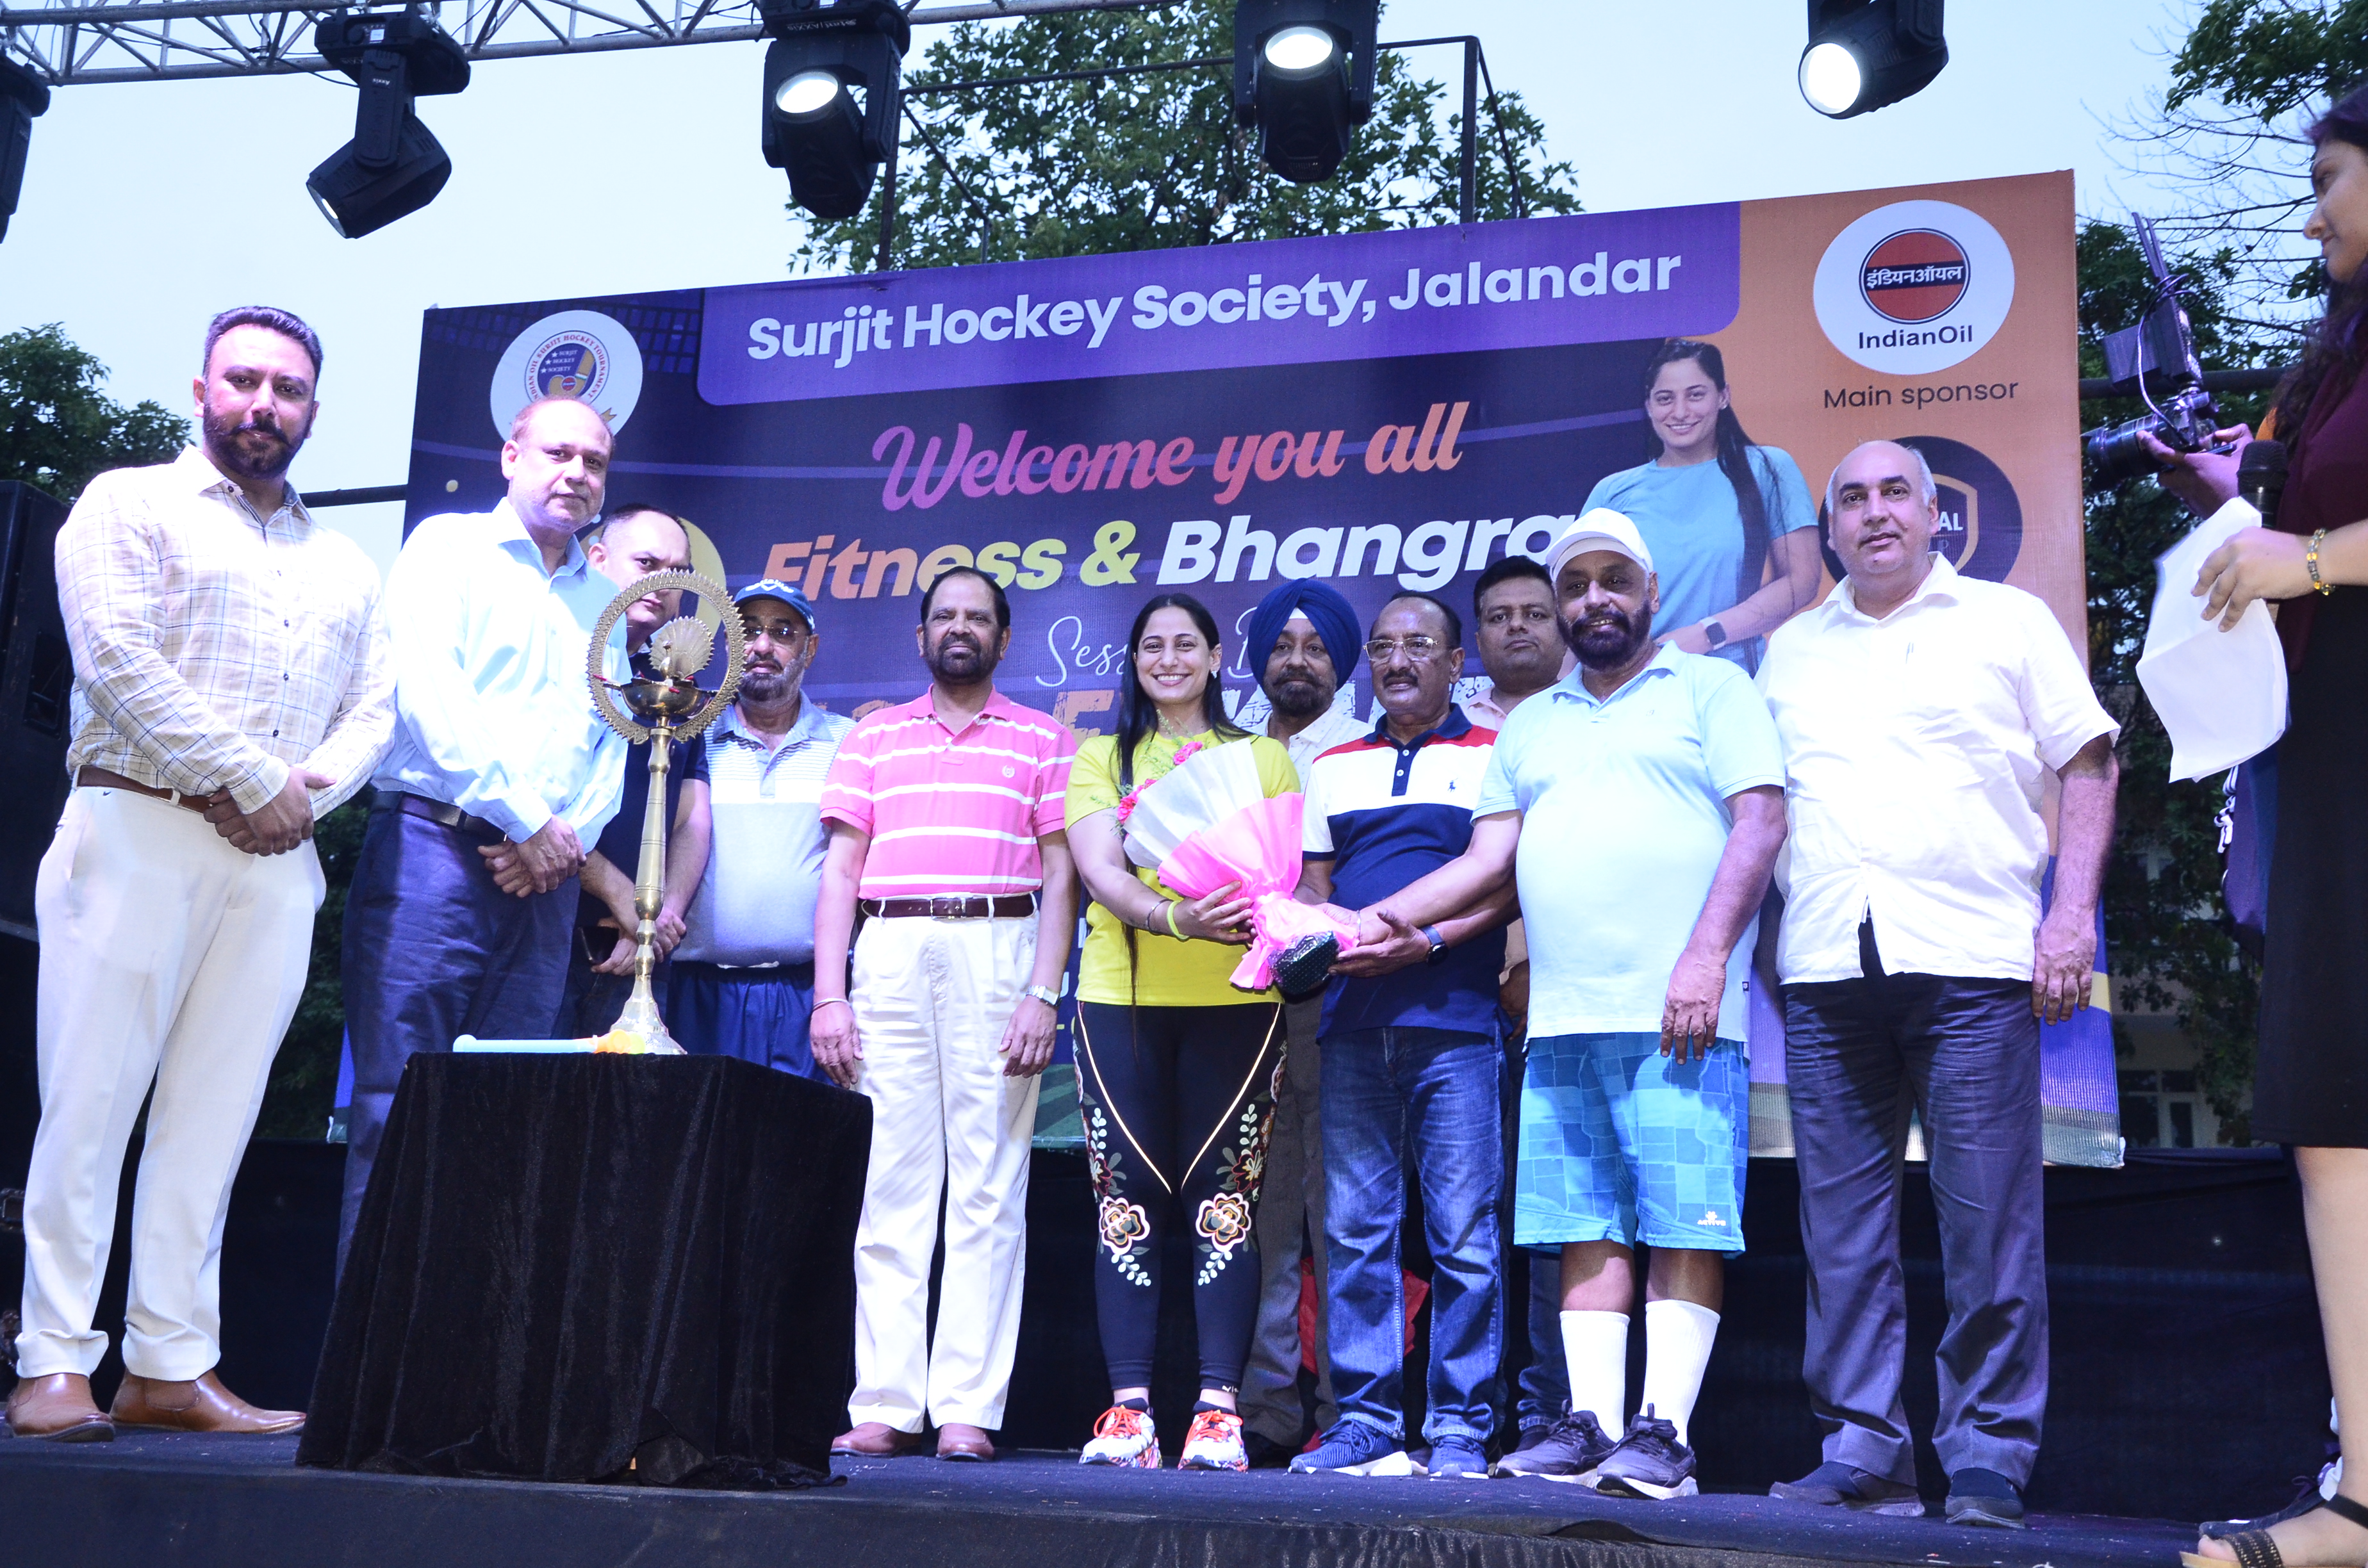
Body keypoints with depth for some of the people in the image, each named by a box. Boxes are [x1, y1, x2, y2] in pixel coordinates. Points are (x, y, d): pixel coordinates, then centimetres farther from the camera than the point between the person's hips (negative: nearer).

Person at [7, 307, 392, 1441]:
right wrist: (253, 780, -11)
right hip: (137, 834, -4)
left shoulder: (344, 566, 21)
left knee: (213, 1117, 2)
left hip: (276, 864, 4)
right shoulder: (130, 506, 6)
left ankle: (171, 1369, 5)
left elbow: (373, 710, 15)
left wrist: (310, 789, -6)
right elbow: (117, 657, -8)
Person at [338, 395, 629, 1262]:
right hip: (435, 849, -5)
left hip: (543, 876, 5)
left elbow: (612, 744, 15)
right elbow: (430, 694, -7)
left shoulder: (604, 601, 21)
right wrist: (528, 819, -10)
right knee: (400, 1101, -8)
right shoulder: (448, 548, 6)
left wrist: (566, 837, -4)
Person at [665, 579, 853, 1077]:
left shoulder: (847, 741, 9)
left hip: (808, 985, -1)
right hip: (705, 985, 1)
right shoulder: (700, 736, 12)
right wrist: (664, 907, -22)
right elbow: (692, 831, -2)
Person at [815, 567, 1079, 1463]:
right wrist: (829, 996, 2)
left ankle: (967, 1408, -3)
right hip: (890, 955, 2)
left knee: (988, 1186, -5)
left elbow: (1060, 876, 7)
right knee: (892, 1182, -2)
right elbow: (840, 872, 13)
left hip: (997, 951, -1)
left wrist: (1043, 995, -5)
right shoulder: (873, 737, 19)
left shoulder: (1043, 740, 14)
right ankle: (885, 1406, 0)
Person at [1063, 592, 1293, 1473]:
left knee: (1223, 1199, -5)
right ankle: (1129, 1409, 0)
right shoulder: (1101, 760, 14)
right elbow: (1100, 872, -2)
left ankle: (1218, 1409, -4)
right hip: (1121, 996, 1)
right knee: (1127, 1198, -2)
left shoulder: (1263, 757, 16)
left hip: (1234, 998, 0)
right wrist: (1174, 917, -21)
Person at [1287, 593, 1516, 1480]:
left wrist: (1427, 938, -14)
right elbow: (1311, 884, 19)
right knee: (1355, 1227, 2)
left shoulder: (1494, 756, 8)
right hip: (1353, 1024, 4)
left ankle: (1461, 1428, 4)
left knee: (1463, 1233, -3)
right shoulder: (1334, 767, 20)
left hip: (1455, 1020, -4)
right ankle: (1365, 1419, 9)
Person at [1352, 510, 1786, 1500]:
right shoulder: (1529, 725, 23)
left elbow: (1760, 823, -3)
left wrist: (1705, 956, -14)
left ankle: (1665, 1433, -4)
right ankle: (1591, 1426, 8)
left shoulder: (1712, 689, 8)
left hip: (1677, 1015, -5)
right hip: (1561, 1019, 5)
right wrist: (1384, 916, 5)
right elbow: (1489, 858, 19)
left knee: (1683, 1227, -6)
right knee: (1588, 1231, 5)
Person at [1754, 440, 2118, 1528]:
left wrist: (2072, 917, -5)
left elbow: (2087, 766, 6)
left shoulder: (2010, 621, 11)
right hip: (1827, 971, 3)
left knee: (1990, 1228, -3)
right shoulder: (1793, 651, 20)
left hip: (1972, 965, -3)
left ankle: (1988, 1461, 5)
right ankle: (1861, 1452, 10)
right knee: (1842, 1231, 3)